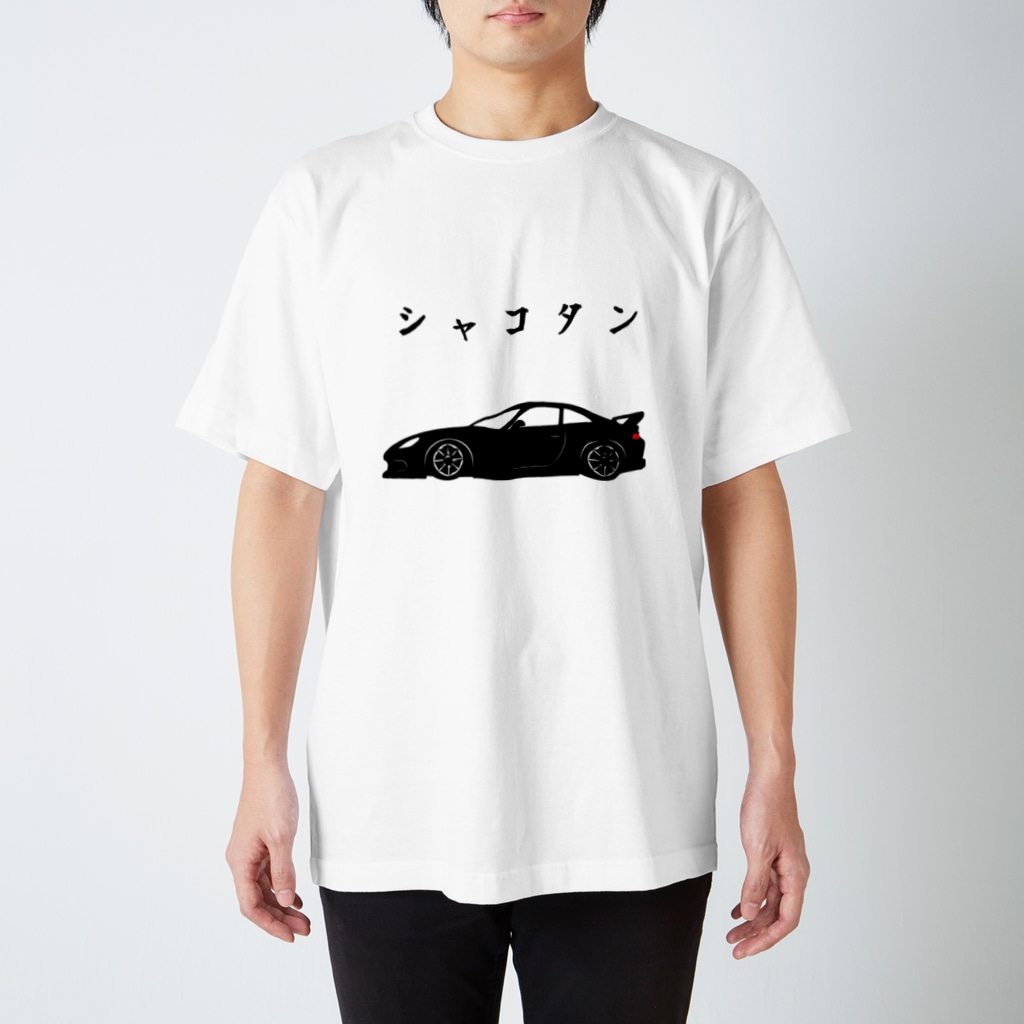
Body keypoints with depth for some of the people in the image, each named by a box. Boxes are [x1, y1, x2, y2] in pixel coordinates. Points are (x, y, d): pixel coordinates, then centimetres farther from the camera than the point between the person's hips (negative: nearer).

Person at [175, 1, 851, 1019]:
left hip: (630, 811, 1)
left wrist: (775, 773, 1)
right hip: (389, 810, 0)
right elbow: (280, 492, 1)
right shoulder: (326, 198, 3)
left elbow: (744, 499, 3)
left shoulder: (702, 203, 4)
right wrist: (262, 765, -1)